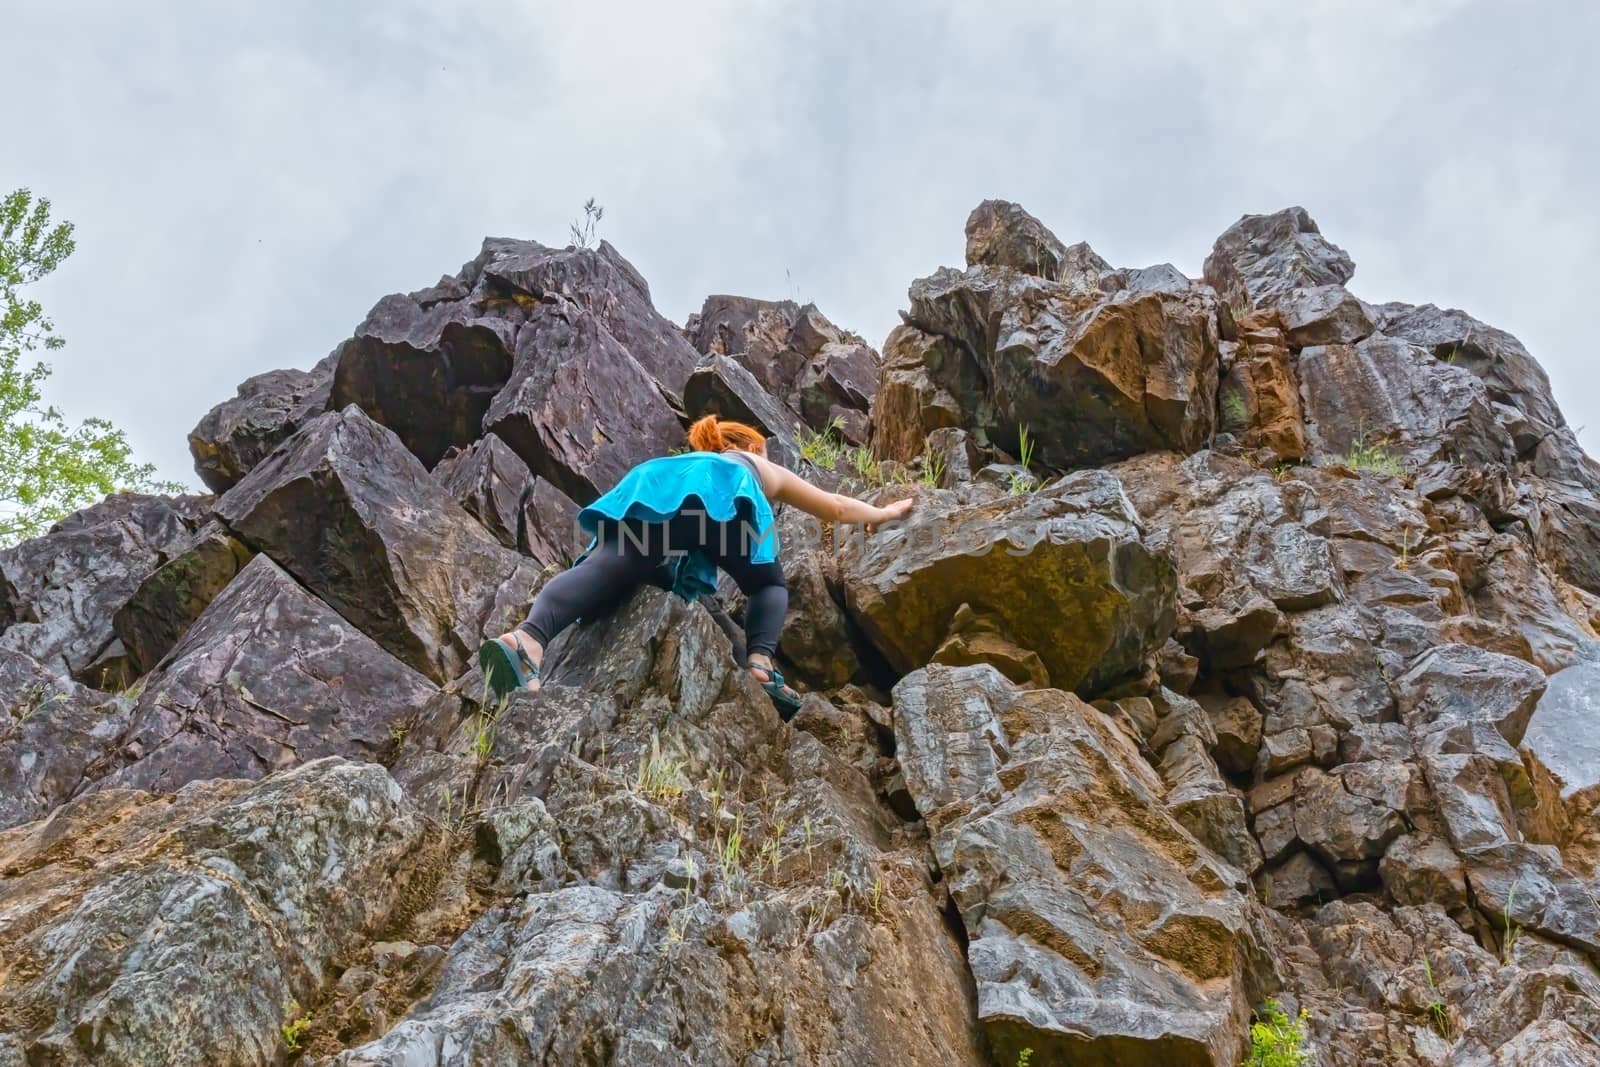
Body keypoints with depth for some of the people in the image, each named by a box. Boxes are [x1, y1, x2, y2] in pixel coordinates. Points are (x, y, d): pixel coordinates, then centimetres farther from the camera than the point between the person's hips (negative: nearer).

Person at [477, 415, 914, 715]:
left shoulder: (682, 459, 50)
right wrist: (881, 514, 73)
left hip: (651, 480, 3)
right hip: (717, 491, -2)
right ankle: (760, 663, -13)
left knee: (604, 568, -23)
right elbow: (836, 506, 56)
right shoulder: (764, 468, 44)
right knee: (768, 585, 18)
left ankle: (527, 640, -53)